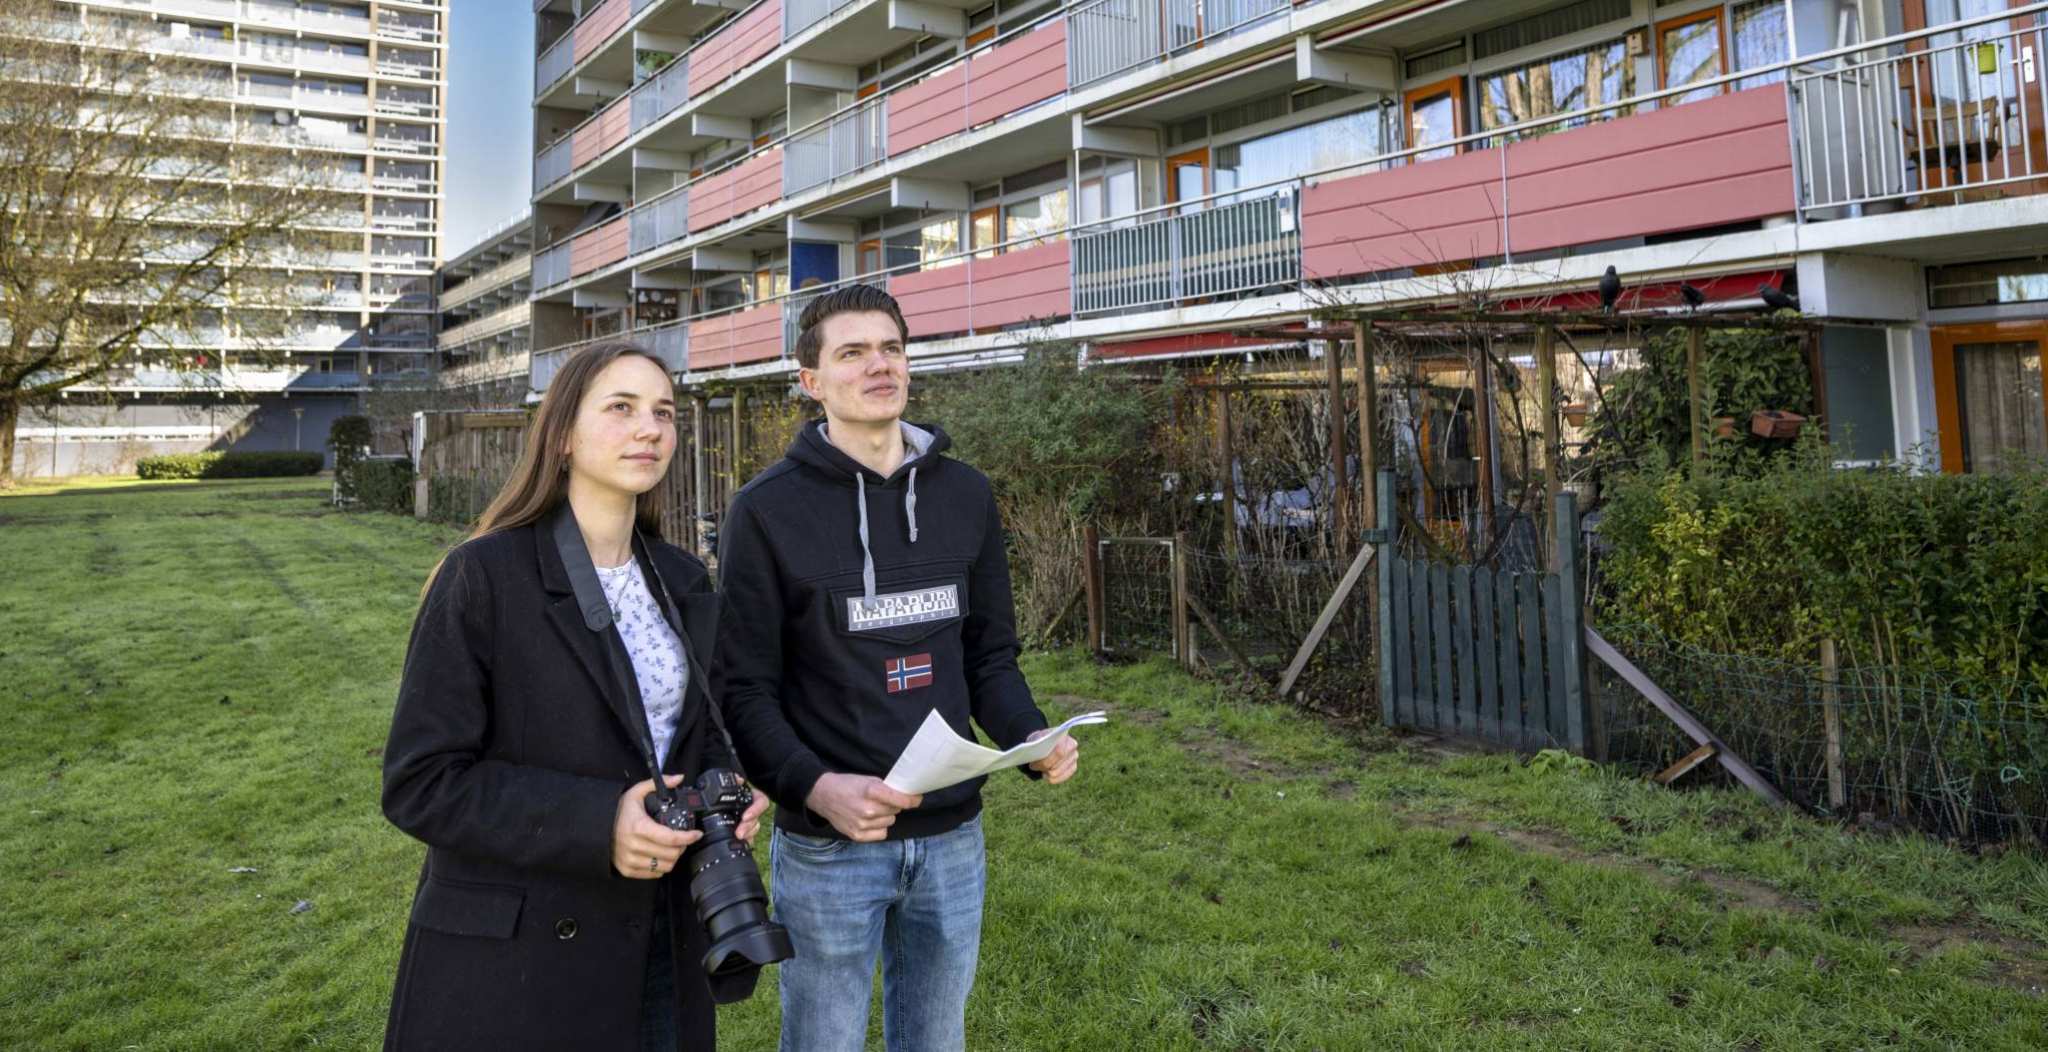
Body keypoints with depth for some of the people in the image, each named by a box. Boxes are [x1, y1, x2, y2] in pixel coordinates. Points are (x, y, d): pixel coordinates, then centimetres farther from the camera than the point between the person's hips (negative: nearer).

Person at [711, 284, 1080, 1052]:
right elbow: (742, 689, -9)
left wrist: (1031, 738, -11)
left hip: (952, 837, 4)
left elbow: (990, 656, 8)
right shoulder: (768, 510, -9)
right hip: (828, 845, -4)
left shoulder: (966, 495, 4)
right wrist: (814, 786, -25)